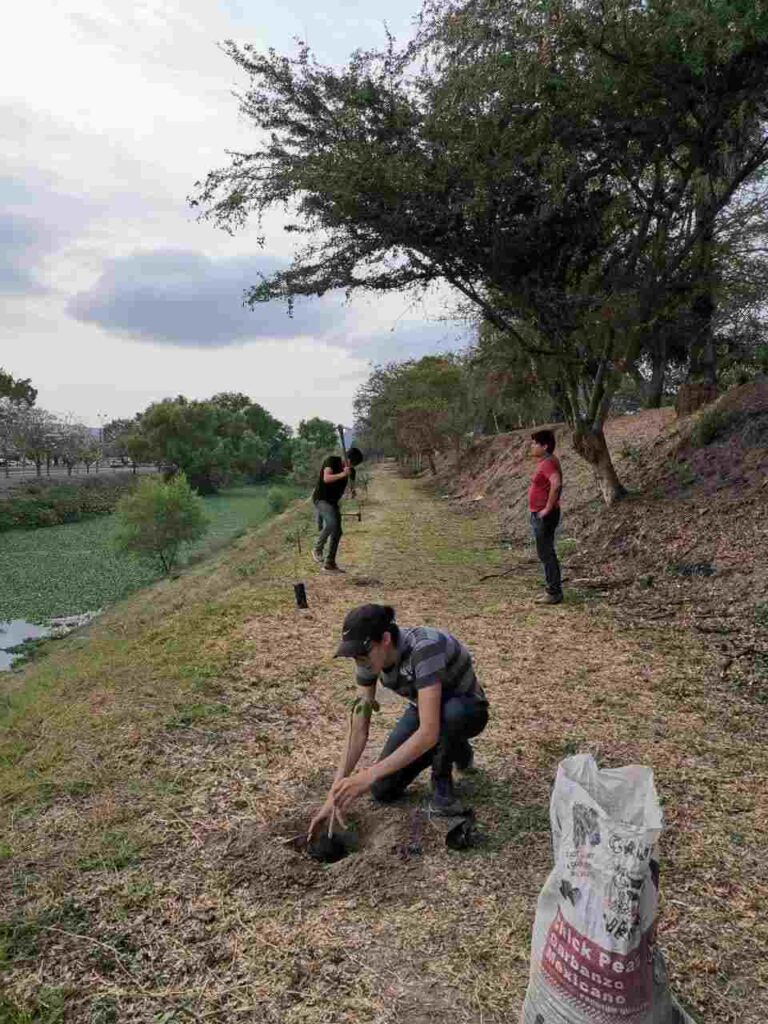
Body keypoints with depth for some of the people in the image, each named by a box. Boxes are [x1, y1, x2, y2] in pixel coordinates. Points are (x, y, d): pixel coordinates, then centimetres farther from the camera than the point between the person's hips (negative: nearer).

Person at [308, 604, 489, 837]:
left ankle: (442, 785, -11)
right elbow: (359, 730, -16)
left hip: (467, 710, -6)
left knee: (449, 712, -42)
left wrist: (369, 775, -48)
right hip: (424, 710, 6)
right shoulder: (369, 656, -19)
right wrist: (335, 792, -24)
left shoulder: (424, 648, -39)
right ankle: (452, 749, 18)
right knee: (383, 791, -5)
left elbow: (429, 731, -46)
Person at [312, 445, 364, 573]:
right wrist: (342, 474, -41)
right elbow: (326, 478, -28)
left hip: (332, 502, 8)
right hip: (321, 499, -8)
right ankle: (317, 549, -13)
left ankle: (329, 564, 11)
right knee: (332, 522, -30)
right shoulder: (331, 461, -14)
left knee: (337, 532, 4)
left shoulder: (350, 470, 5)